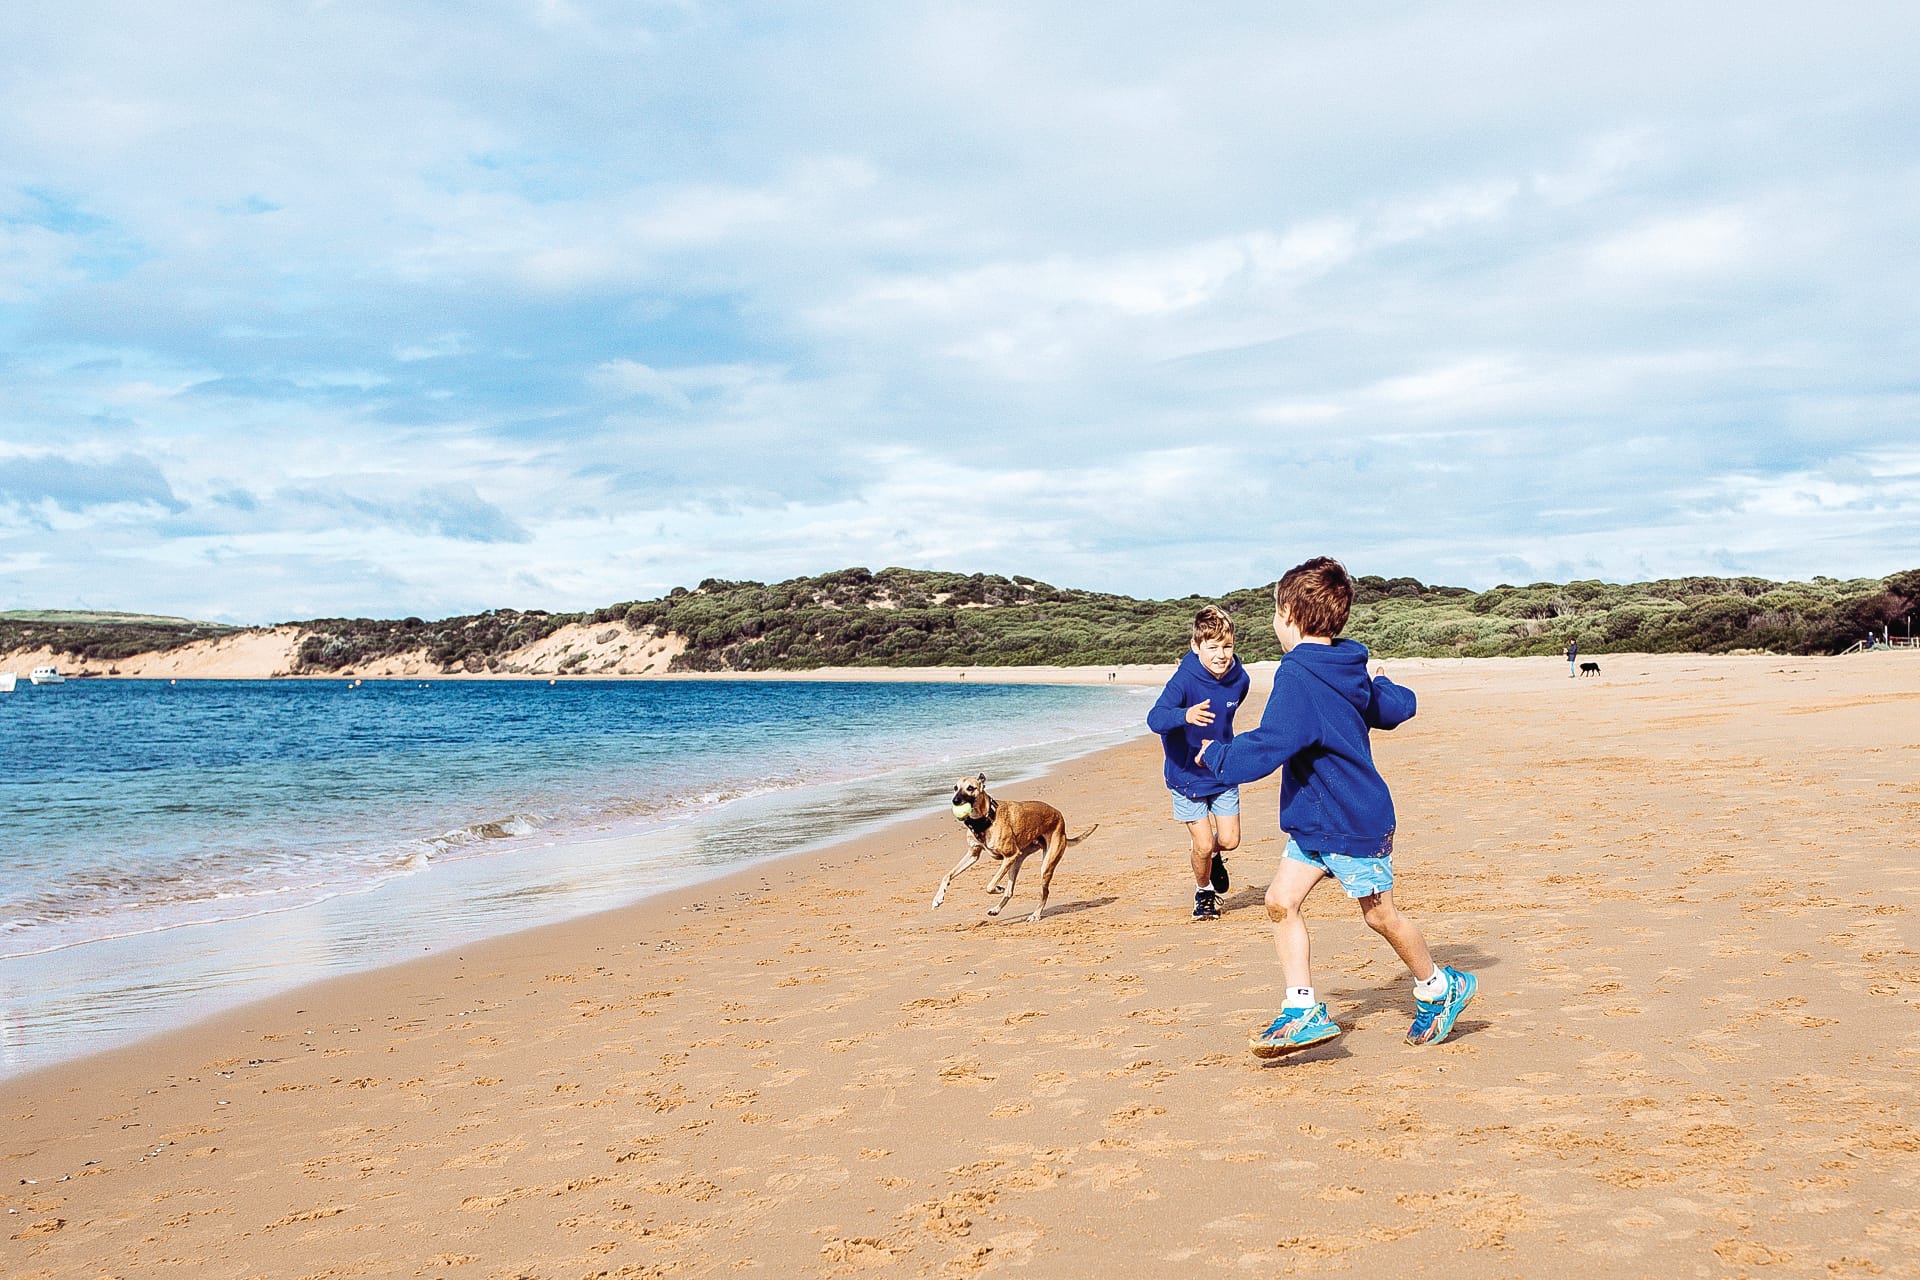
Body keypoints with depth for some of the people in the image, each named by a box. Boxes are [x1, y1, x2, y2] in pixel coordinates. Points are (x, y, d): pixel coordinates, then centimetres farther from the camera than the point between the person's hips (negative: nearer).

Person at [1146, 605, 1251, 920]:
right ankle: (1203, 891, 27)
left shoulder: (1240, 679, -9)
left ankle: (1211, 853, 39)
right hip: (1187, 774, -4)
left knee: (1229, 840, 3)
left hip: (1223, 772, 4)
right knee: (1203, 845, -3)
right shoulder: (1184, 680, -24)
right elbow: (1154, 718, -37)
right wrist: (1185, 715, -56)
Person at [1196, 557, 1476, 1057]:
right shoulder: (1348, 670, 5)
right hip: (1314, 819, 9)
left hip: (1353, 823, -9)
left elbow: (1264, 750, -30)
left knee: (1379, 915, 7)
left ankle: (1440, 988, 29)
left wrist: (1215, 755, -12)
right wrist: (1380, 686, 42)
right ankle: (1303, 1010, 1)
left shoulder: (1298, 677, -23)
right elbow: (1399, 708, 20)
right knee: (1280, 901, 1)